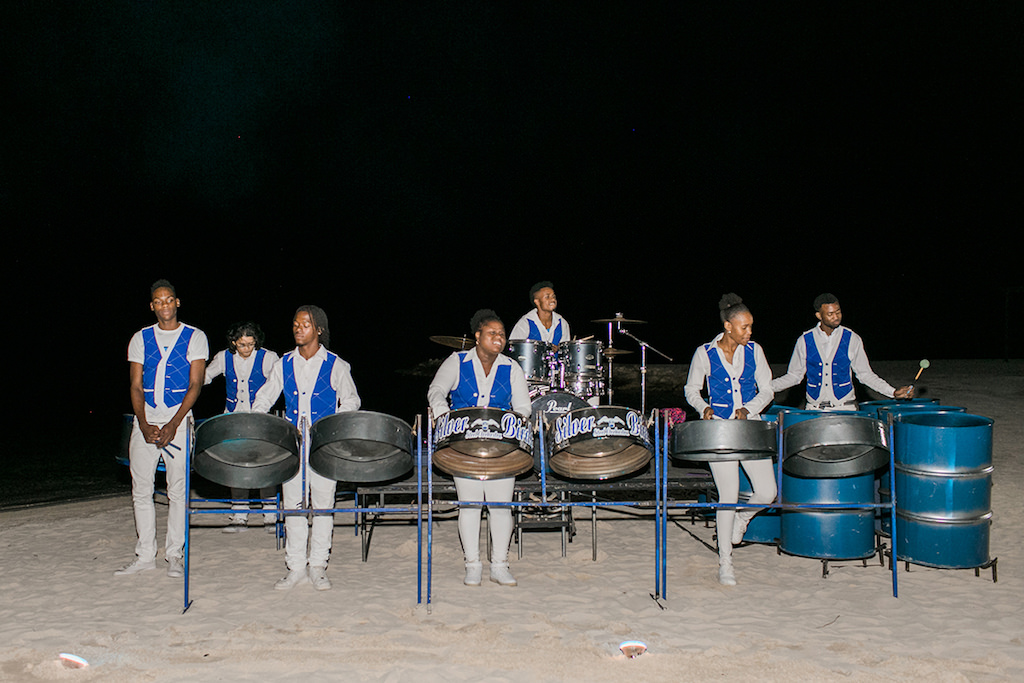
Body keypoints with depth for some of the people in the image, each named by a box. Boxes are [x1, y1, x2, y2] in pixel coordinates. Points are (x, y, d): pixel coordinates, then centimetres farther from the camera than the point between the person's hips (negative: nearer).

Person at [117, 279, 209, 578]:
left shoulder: (195, 337, 2)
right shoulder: (141, 338, 10)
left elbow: (195, 385, -4)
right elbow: (135, 386, 5)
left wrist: (173, 425, -14)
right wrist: (144, 425, -9)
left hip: (179, 421, -3)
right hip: (145, 421, 3)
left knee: (178, 490, -1)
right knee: (141, 489, 4)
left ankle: (174, 554, 9)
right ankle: (145, 555, 12)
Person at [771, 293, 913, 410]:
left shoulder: (851, 339, 2)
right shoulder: (805, 341, 2)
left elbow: (864, 374, 8)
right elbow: (794, 375, 8)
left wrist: (893, 392, -2)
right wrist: (767, 387, -6)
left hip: (845, 407, 0)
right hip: (815, 409, 0)